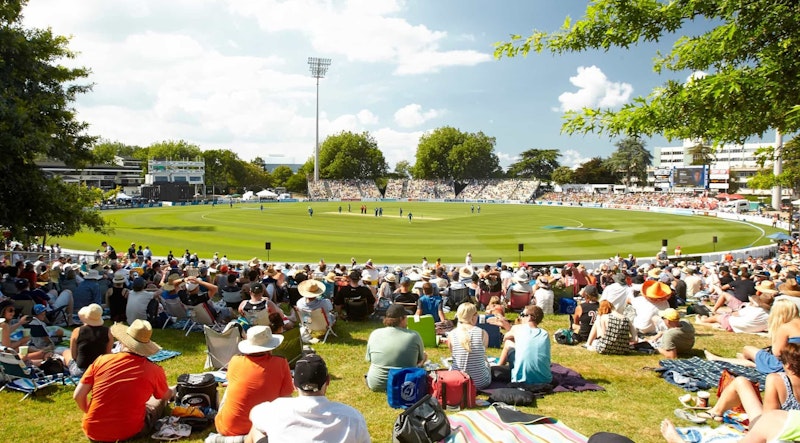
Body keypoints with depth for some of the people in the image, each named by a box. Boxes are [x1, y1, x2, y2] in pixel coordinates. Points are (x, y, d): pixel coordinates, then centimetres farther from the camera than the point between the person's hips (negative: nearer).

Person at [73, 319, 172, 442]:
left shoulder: (101, 360, -8)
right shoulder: (155, 371, -10)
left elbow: (78, 396, -3)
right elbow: (166, 396, 11)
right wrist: (172, 393, 37)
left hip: (93, 431, 3)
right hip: (129, 433, -2)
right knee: (160, 401, 27)